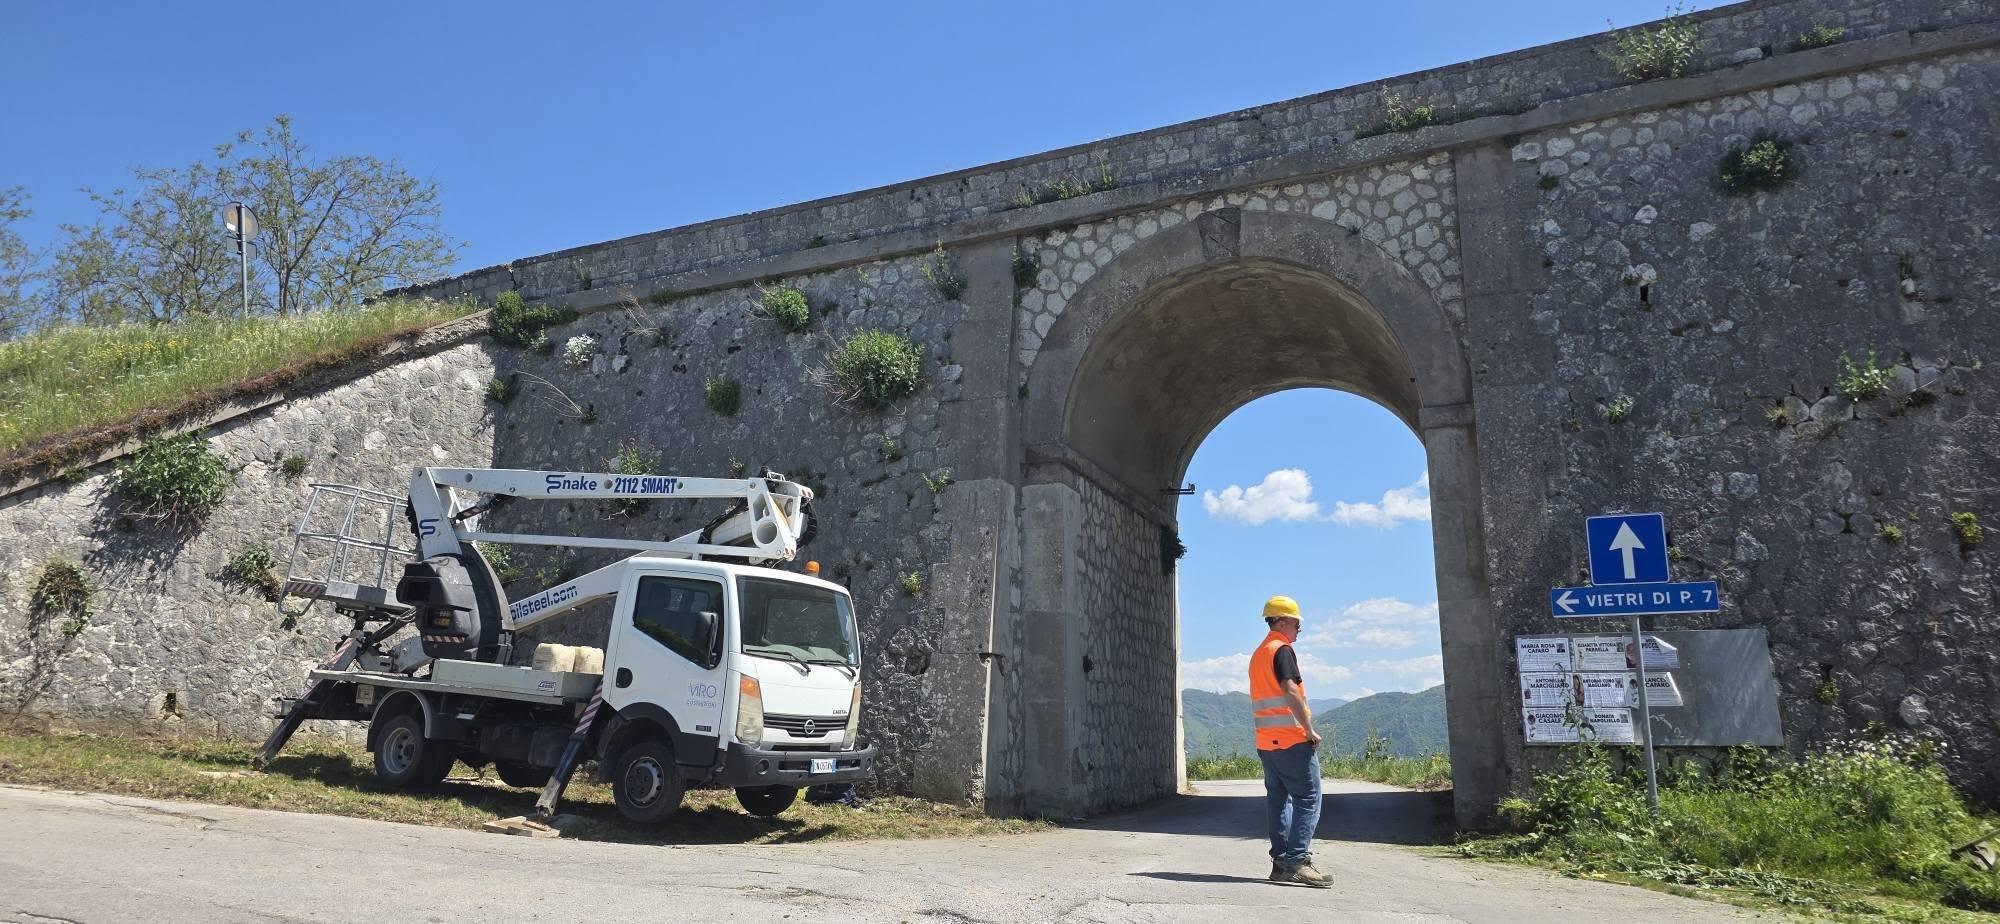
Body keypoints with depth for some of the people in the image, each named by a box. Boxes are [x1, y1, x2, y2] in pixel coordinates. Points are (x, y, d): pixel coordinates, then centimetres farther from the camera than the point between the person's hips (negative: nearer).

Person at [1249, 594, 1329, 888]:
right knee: (1307, 799, -7)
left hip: (1266, 741, 9)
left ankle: (1280, 862, 10)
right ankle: (1298, 861, -14)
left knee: (1278, 798, 10)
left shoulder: (1258, 654, 20)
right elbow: (1291, 691, -21)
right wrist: (1310, 730, -16)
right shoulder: (1282, 650, -9)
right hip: (1292, 740, -9)